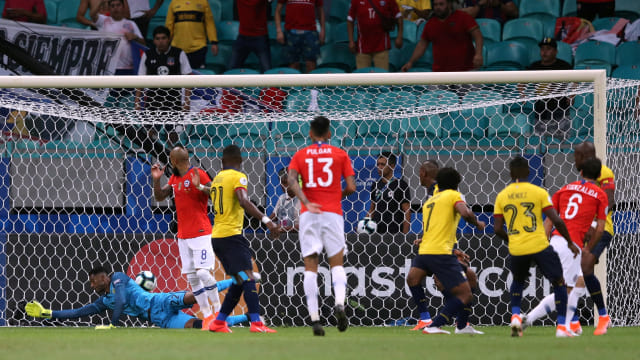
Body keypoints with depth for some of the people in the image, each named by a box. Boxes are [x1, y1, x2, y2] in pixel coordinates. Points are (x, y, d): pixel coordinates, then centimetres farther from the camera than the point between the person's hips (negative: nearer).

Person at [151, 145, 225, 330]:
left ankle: (218, 310, -2)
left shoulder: (198, 174, -9)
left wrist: (199, 185, -29)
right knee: (191, 277, 4)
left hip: (200, 233, -8)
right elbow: (159, 196, 18)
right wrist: (156, 179, 3)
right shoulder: (175, 178, 14)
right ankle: (207, 315, 7)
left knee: (203, 272, -16)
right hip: (183, 235, 8)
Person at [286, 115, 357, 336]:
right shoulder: (340, 154, 7)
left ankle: (314, 319, -8)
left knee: (310, 267, 1)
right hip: (332, 213, -1)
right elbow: (351, 187, 0)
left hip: (308, 214, 1)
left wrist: (306, 202, -17)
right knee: (337, 263, 7)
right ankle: (339, 303, -21)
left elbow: (292, 180, -8)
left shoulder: (300, 155, 10)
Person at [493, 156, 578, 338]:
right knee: (559, 283, 12)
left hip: (516, 250, 3)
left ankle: (515, 315, 10)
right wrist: (570, 242, 5)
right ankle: (561, 326, 3)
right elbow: (556, 221, -8)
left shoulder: (501, 196, 6)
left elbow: (497, 229, 5)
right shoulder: (539, 192, -2)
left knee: (518, 280, 31)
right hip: (540, 247, -3)